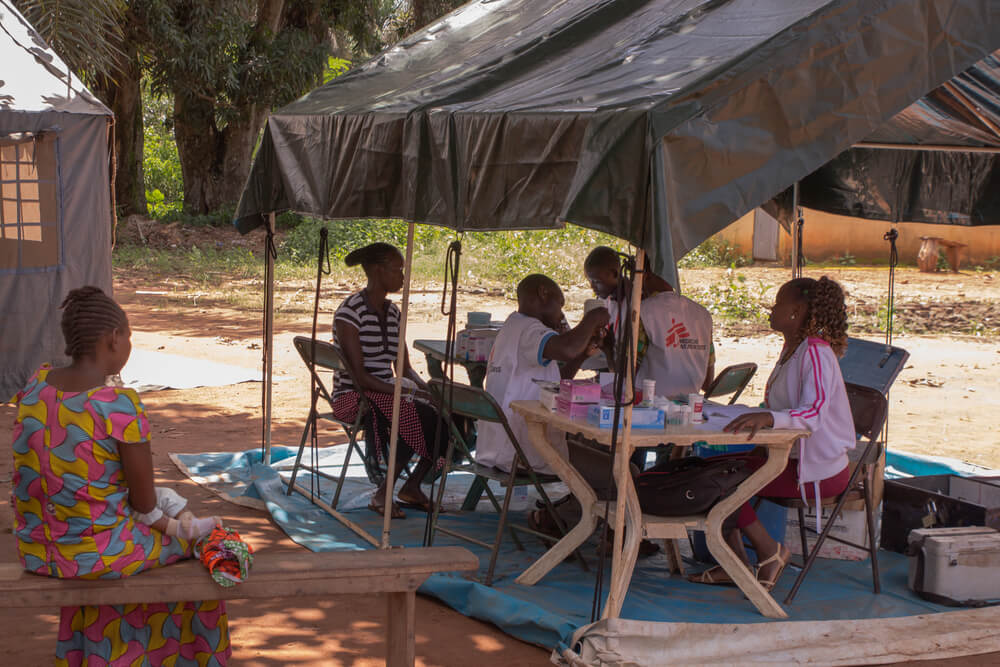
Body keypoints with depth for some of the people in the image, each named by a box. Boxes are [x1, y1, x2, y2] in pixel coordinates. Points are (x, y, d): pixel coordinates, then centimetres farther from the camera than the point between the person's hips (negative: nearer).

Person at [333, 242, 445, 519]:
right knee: (421, 417, -32)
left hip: (387, 394, 7)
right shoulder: (350, 311, -13)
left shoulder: (392, 312, 12)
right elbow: (358, 374, -19)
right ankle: (382, 495, -22)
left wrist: (426, 389, -9)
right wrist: (404, 392, -26)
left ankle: (412, 485, -2)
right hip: (353, 396, -7)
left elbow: (405, 367, 12)